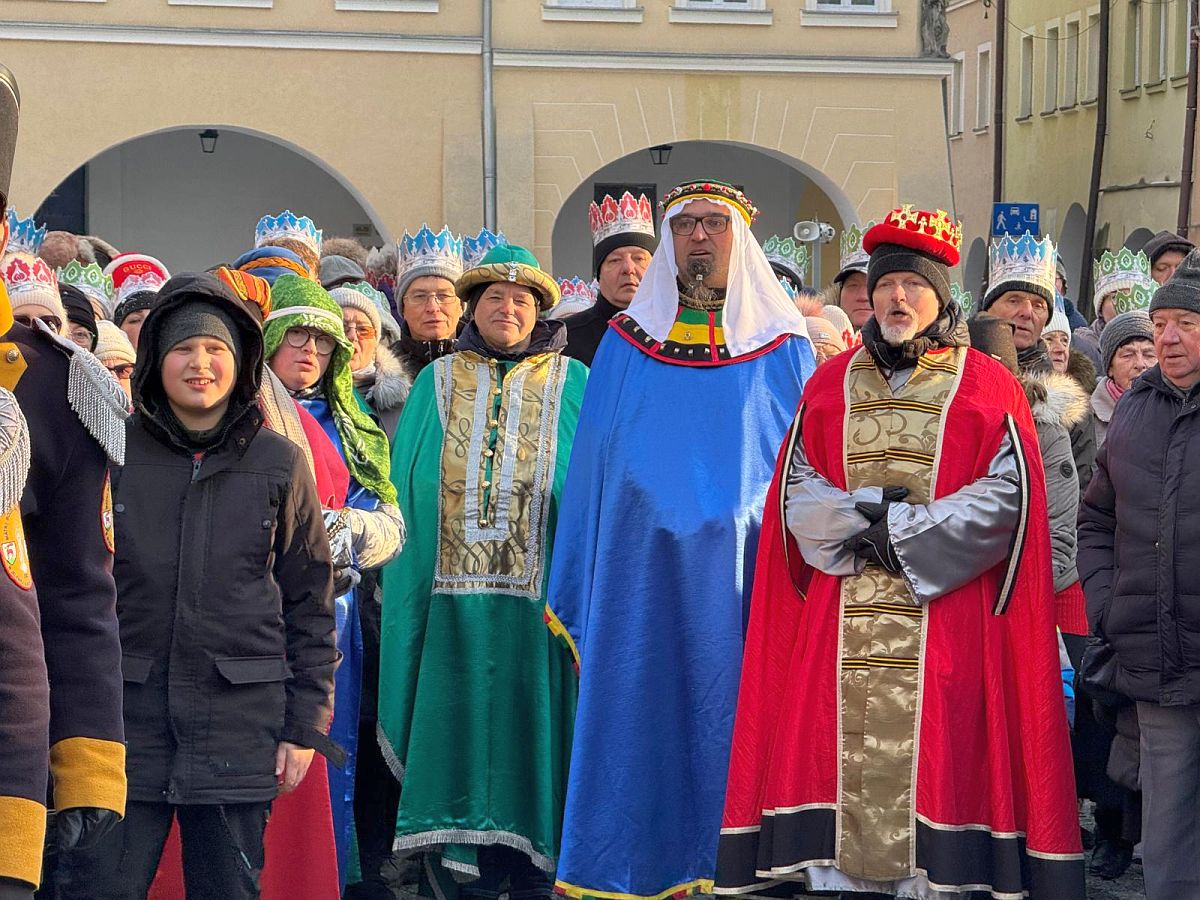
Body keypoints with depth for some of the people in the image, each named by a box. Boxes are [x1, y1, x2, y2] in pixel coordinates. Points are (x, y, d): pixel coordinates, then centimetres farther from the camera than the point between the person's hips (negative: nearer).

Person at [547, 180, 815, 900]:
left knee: (734, 721, 0)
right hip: (645, 569, 1)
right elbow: (591, 467, 9)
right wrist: (572, 592, 5)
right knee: (644, 721, 0)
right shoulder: (626, 346, 8)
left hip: (748, 575, -1)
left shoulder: (784, 349, 6)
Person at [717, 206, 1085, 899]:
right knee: (839, 749, -2)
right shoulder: (831, 385, 15)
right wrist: (862, 513, -11)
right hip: (841, 623, 3)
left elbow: (1007, 497, -5)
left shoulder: (988, 387, 5)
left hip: (947, 616, -2)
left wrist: (895, 530, -10)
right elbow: (795, 494, 7)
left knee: (933, 751, -7)